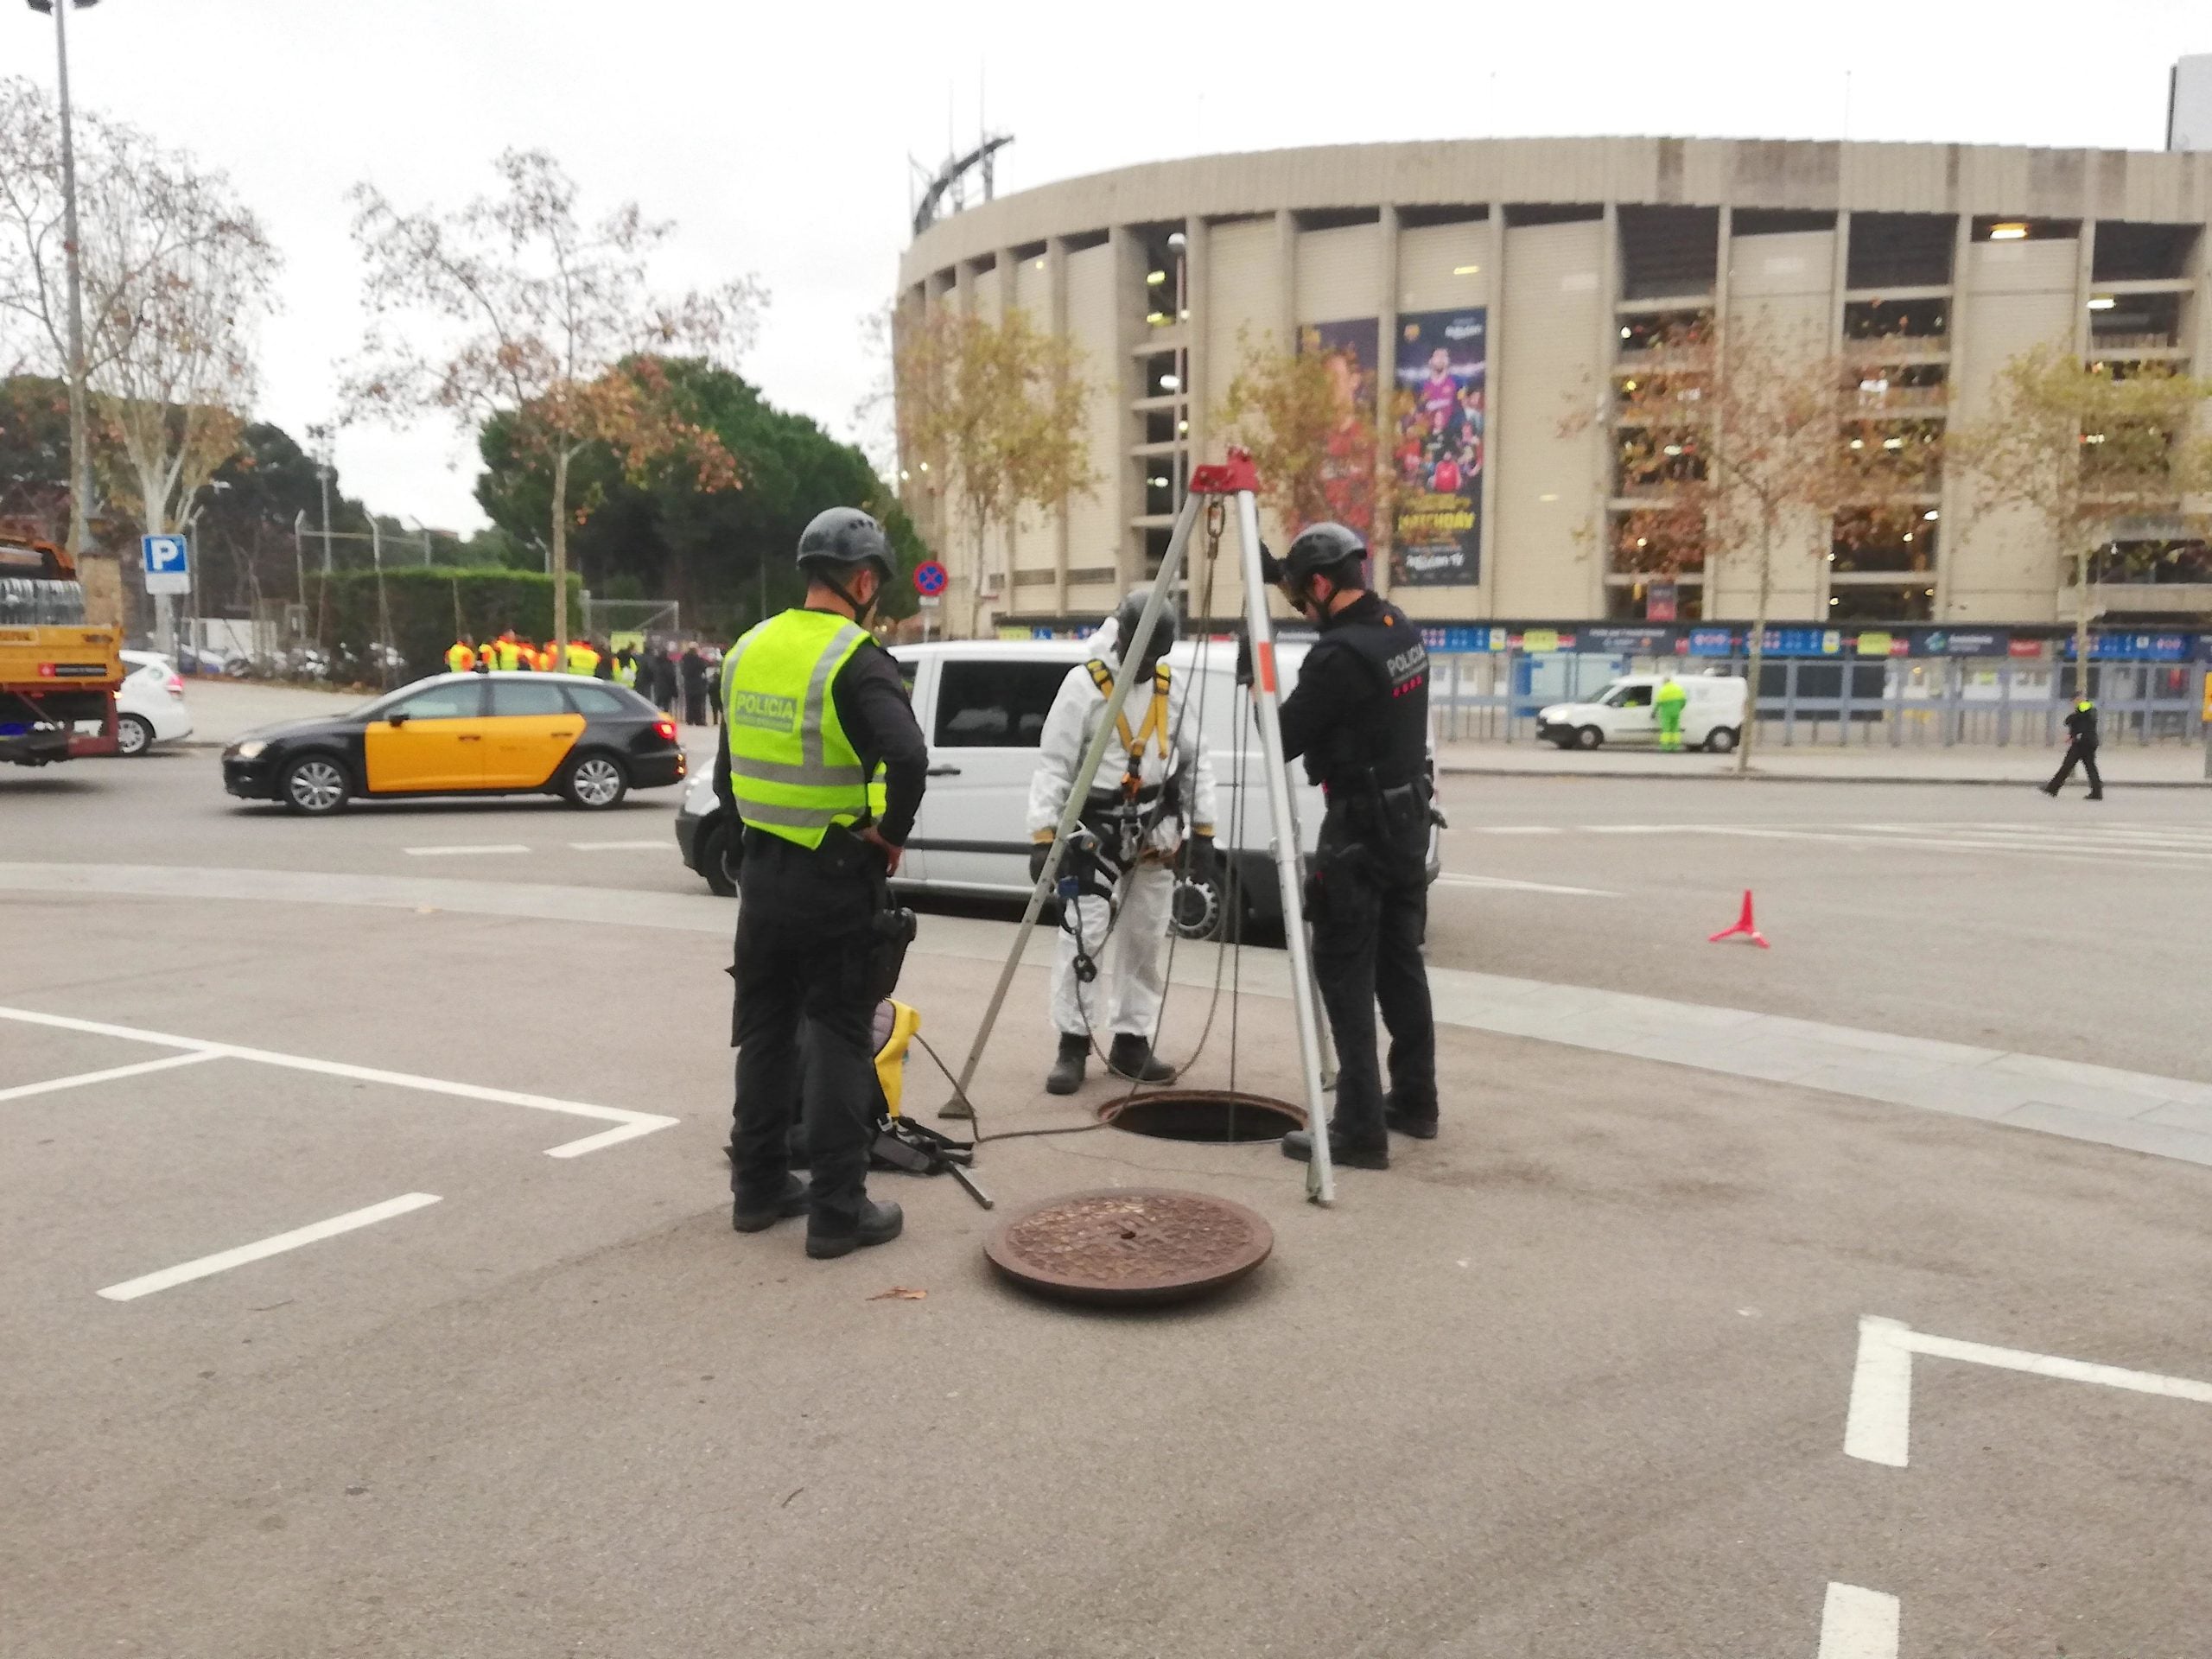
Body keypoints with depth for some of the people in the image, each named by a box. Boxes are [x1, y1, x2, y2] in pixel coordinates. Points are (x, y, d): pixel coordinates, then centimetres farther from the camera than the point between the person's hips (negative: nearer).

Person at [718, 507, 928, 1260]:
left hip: (762, 869, 7)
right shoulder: (855, 659, -15)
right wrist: (891, 832, -15)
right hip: (835, 879, -7)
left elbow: (727, 771, 14)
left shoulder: (749, 651, 8)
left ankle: (758, 1187, 27)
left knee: (765, 1029, 17)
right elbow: (907, 757, -30)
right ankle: (838, 1210, 7)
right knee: (838, 1040, 1)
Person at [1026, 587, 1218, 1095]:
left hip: (1155, 831, 6)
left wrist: (1202, 831, 7)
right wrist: (1043, 835, -17)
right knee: (1084, 935, -12)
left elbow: (1195, 761, 12)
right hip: (1097, 829, -5)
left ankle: (1132, 1043, 19)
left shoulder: (1169, 686, 7)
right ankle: (1073, 1045, -1)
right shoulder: (1084, 683, -9)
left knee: (1146, 940, 9)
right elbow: (1053, 765, -11)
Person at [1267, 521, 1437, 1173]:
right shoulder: (1401, 630, 6)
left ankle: (1360, 1129, -3)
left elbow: (1284, 740, -15)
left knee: (1346, 977, -4)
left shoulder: (1339, 653, -21)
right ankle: (1414, 1102, 28)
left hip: (1359, 828, -9)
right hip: (1409, 818, 9)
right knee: (1401, 964, 17)